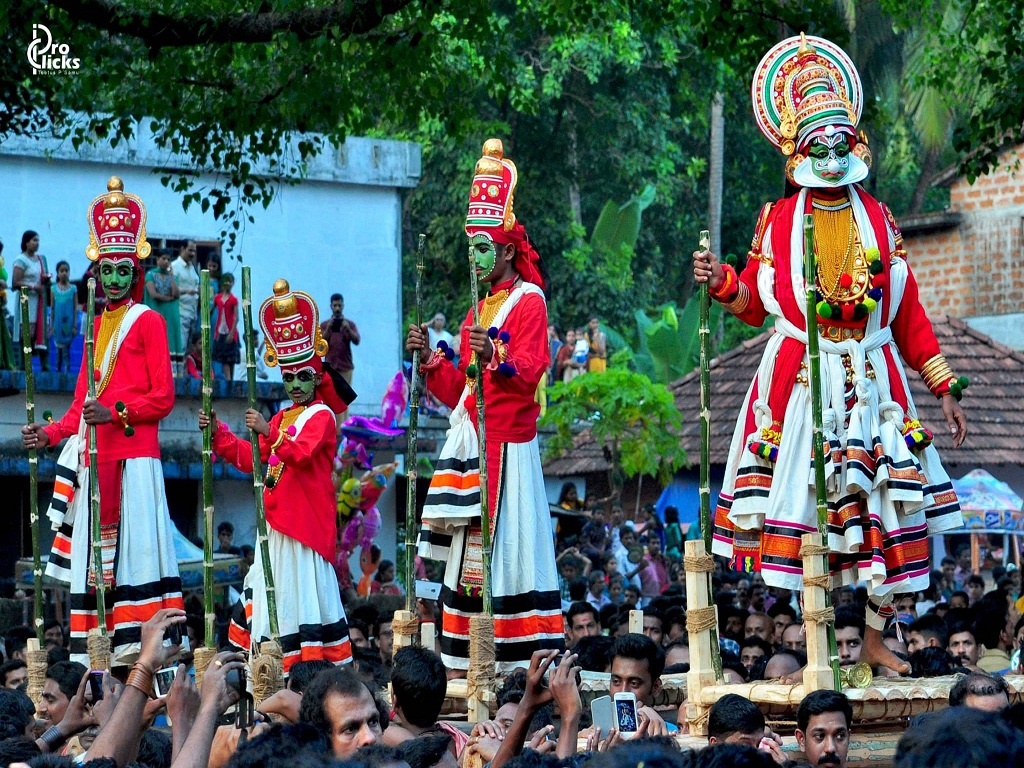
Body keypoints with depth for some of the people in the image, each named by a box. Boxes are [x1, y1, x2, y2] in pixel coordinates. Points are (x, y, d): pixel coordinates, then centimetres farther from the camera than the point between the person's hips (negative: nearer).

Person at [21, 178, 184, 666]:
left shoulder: (147, 321, 0)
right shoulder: (96, 326, 21)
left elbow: (163, 398, -7)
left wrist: (116, 413, -18)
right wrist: (50, 434, 14)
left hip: (134, 454, -7)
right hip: (96, 456, 7)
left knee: (133, 546, -12)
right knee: (95, 552, 3)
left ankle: (138, 644, -14)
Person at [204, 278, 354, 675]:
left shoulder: (321, 416, -7)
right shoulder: (281, 417, 20)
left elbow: (302, 452, -23)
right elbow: (252, 458, 22)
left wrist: (268, 431, -30)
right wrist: (218, 433, 14)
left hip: (307, 517, -9)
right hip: (278, 516, 9)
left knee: (301, 583, -12)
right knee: (274, 586, 10)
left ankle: (315, 659, -11)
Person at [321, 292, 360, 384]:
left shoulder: (350, 324, 7)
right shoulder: (324, 325, 8)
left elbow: (356, 341, -5)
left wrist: (348, 329, -22)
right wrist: (328, 328, -16)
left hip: (346, 367, 0)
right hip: (330, 366, 0)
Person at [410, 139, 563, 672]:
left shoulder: (528, 301, -2)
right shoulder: (479, 311, 22)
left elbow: (530, 369, -18)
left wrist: (493, 358, -34)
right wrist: (429, 359, 8)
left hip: (506, 441, -8)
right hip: (470, 438, 8)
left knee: (505, 542, -11)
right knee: (470, 549, 4)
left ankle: (520, 658, -10)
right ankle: (471, 659, 5)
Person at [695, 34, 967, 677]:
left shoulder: (878, 220, 10)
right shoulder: (780, 221, 6)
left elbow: (909, 313, 11)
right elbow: (755, 303, 5)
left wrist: (945, 388, 8)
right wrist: (722, 283, -15)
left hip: (873, 379, 2)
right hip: (800, 377, -2)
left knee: (887, 507, -2)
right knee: (806, 509, -5)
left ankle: (876, 638, 7)